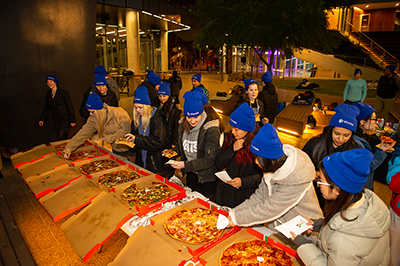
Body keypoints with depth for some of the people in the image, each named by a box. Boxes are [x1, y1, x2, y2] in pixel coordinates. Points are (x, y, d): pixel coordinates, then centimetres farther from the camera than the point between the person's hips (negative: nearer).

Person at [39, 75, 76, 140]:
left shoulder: (63, 92, -7)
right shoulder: (48, 94, 9)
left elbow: (70, 106, -7)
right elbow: (46, 108, 16)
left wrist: (72, 121, -9)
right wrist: (42, 119, 6)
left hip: (65, 118, -5)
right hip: (56, 120, 5)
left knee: (60, 137, -17)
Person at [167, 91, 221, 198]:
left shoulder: (211, 129, -23)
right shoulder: (183, 125, -3)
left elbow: (210, 160, -24)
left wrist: (186, 165, -29)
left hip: (208, 177, -6)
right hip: (191, 174, 6)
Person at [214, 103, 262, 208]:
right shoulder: (229, 137, -3)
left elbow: (262, 175, -11)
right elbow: (219, 165, -5)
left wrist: (243, 182, -27)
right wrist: (232, 149, -19)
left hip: (245, 196, -4)